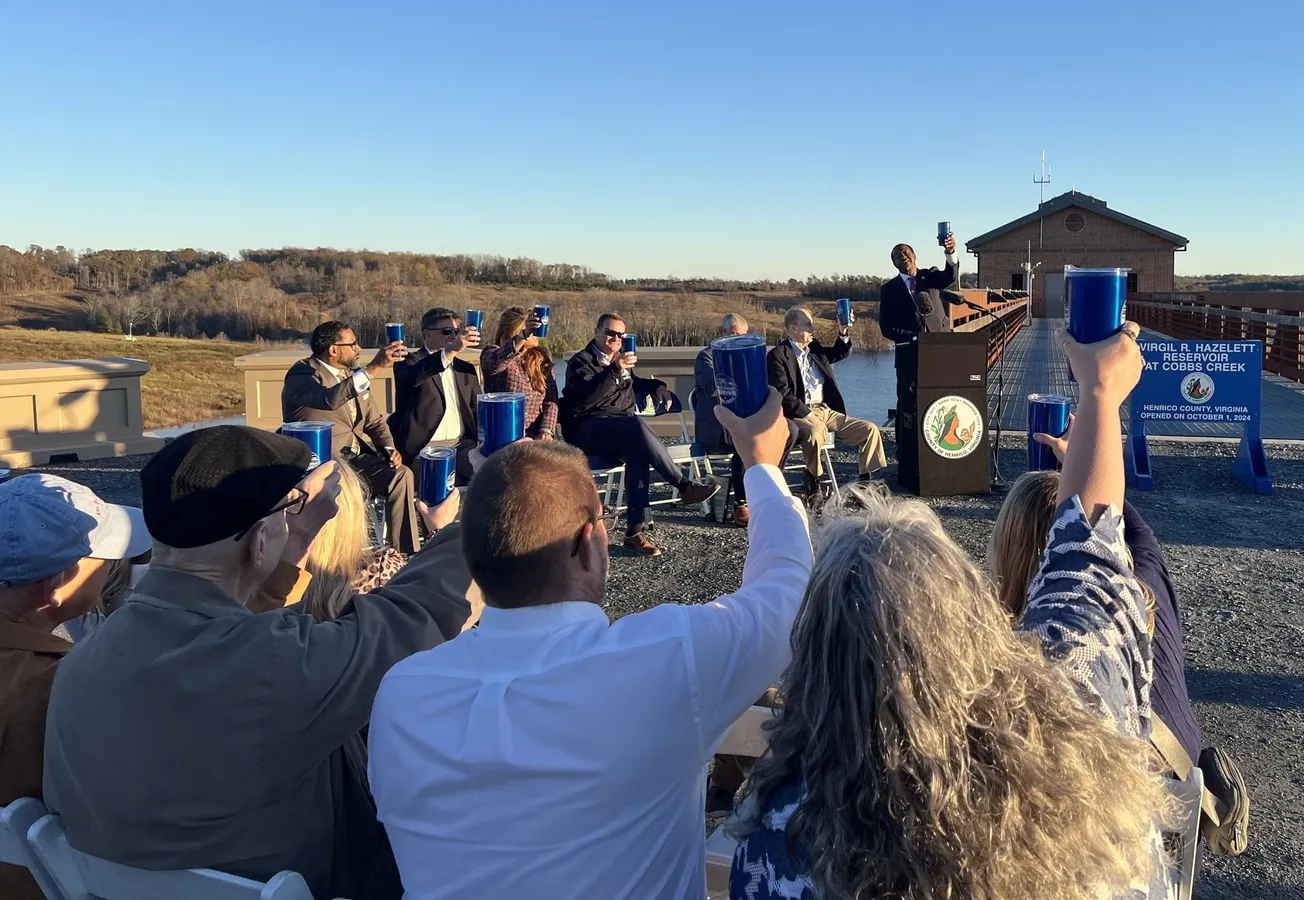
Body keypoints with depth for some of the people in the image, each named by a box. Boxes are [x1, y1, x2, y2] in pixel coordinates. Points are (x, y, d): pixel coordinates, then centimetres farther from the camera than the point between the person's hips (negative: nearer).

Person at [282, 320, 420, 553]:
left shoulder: (354, 375, 14)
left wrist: (389, 449, -3)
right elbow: (330, 399, -32)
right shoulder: (302, 376, -10)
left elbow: (375, 421, 18)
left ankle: (407, 555, -14)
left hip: (356, 457, 6)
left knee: (402, 474, -18)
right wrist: (375, 367, -35)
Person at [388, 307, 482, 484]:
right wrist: (451, 351, -38)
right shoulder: (408, 364, 1)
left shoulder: (465, 369, 19)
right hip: (423, 448, -5)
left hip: (462, 445, 5)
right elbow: (412, 377, -24)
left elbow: (477, 410, 24)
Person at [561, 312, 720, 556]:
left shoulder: (621, 361, 24)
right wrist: (614, 371, -26)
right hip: (588, 431, -6)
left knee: (637, 449, -31)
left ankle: (636, 531, -37)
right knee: (637, 425, -35)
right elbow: (584, 399, -17)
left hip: (622, 430, 6)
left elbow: (636, 384, 45)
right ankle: (684, 485, -31)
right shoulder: (581, 362, 2)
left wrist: (657, 386, 23)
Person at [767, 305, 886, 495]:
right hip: (800, 414, -8)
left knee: (870, 429, -5)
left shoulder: (814, 348, 17)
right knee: (816, 432, -40)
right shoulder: (777, 355, -5)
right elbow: (783, 394, -14)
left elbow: (839, 354, 33)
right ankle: (813, 486, -22)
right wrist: (808, 414, -20)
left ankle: (865, 481, 2)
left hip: (827, 411, 8)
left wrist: (843, 332, 13)